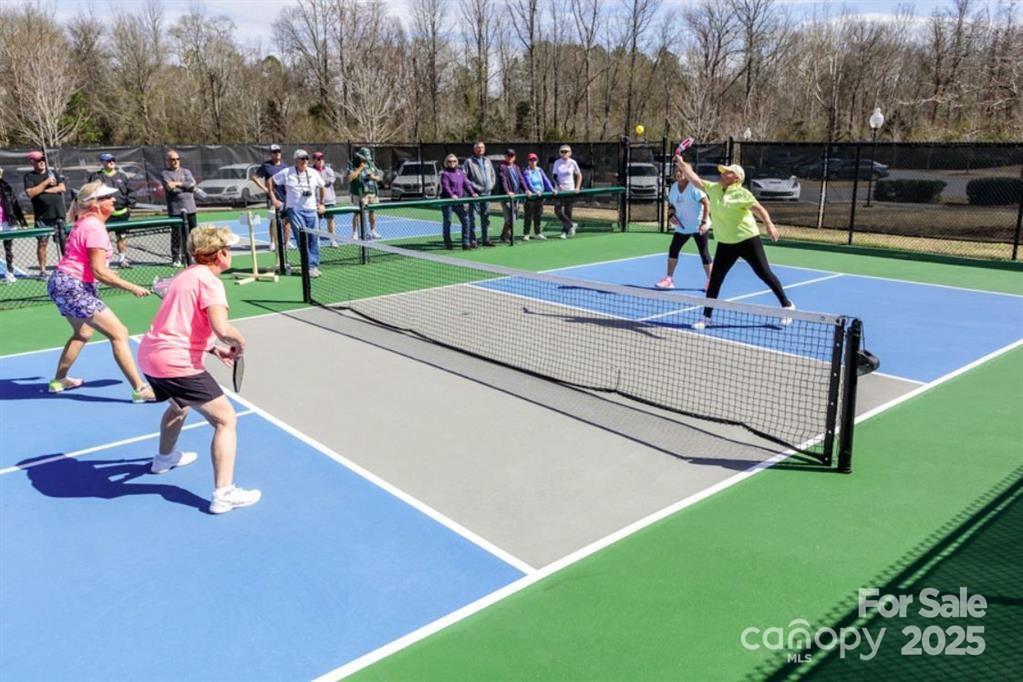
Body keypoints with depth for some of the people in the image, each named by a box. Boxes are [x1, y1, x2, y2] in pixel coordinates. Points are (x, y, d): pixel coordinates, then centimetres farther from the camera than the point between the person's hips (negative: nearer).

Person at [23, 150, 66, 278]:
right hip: (42, 216, -1)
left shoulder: (53, 172, 12)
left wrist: (46, 190, -9)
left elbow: (62, 188, 1)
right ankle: (42, 270, 9)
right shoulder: (29, 176, 4)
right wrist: (46, 183, -13)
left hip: (58, 214, 2)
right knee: (42, 243, 2)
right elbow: (30, 193, -10)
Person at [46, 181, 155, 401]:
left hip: (61, 284, 11)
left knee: (83, 333, 29)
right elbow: (98, 271, -21)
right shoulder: (95, 228, -17)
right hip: (73, 287, -11)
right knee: (119, 334, -13)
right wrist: (132, 288, -19)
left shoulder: (85, 223, 12)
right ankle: (140, 389, -16)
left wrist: (108, 272, 20)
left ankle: (59, 380, 41)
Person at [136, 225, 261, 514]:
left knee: (180, 403, 37)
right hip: (176, 363, -10)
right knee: (226, 419, -6)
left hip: (149, 354, 10)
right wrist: (239, 342, -7)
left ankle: (165, 457, 59)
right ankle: (224, 494, -10)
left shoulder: (187, 275, 17)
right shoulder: (209, 281, -12)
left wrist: (214, 348, 18)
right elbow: (222, 328, -27)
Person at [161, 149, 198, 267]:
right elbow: (171, 188, -12)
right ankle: (176, 258, 2)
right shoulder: (165, 174, 4)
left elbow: (192, 183, -2)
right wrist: (186, 186, -4)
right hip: (175, 209, -4)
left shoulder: (186, 171, 16)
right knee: (177, 233, -6)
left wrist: (178, 184, -9)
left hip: (190, 208, 4)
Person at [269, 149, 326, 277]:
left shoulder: (314, 173, 10)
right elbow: (270, 181, 9)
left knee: (314, 238, -1)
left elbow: (321, 187, 25)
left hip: (311, 210, 4)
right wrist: (274, 199, 5)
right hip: (294, 209, -3)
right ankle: (309, 266, -10)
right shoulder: (287, 173, 1)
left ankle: (314, 266, 7)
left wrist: (321, 203, 22)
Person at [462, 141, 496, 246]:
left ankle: (485, 239, 18)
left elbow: (493, 175, 24)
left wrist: (491, 185, 10)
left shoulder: (487, 161, 16)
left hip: (486, 193, 6)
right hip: (475, 194, -6)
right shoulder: (469, 161, -2)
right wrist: (472, 187, -15)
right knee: (472, 217, -5)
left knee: (486, 217, 11)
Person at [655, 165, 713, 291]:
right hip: (681, 227, 7)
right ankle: (669, 279, 14)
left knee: (704, 252, -2)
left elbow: (707, 203, -18)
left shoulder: (694, 187, -17)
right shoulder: (674, 187, 5)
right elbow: (671, 204, 17)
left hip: (698, 227, -7)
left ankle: (710, 280, 11)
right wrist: (671, 215, -3)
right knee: (673, 250, 4)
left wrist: (704, 222, -24)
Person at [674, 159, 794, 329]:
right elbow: (696, 180, 12)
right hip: (725, 244, 5)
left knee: (765, 274, 1)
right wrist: (682, 164, 4)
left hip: (748, 240, -5)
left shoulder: (741, 193, -12)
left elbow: (759, 209, -14)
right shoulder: (714, 189, 5)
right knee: (715, 278, 1)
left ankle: (787, 305, 18)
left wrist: (769, 225, -30)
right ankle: (706, 316, 9)